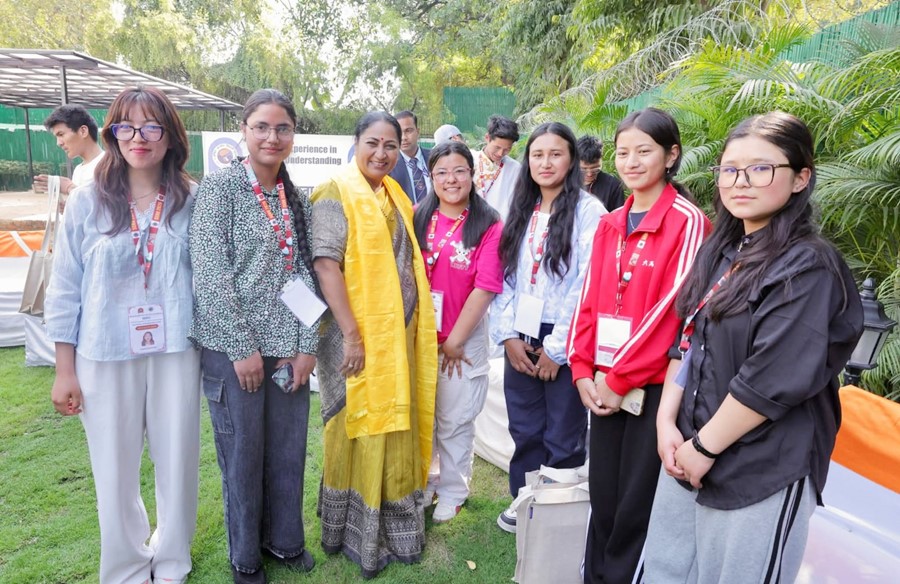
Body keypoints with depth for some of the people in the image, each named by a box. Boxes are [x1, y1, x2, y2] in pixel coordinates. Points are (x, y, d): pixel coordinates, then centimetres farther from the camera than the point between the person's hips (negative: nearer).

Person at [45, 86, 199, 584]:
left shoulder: (191, 203, -1)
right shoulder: (87, 203, -1)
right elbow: (64, 289, 1)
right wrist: (65, 370, 1)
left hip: (176, 353, 0)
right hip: (106, 357, 0)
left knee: (177, 460, 10)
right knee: (116, 469, 10)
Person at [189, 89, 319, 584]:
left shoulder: (297, 198, 9)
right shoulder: (220, 186, -6)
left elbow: (306, 274, 6)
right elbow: (210, 273, -12)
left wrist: (307, 344, -1)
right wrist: (243, 347, -13)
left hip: (289, 348, 4)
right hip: (233, 348, -4)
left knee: (288, 449, 12)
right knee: (242, 453, 9)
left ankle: (284, 539, 36)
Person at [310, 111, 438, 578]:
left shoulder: (395, 196, 12)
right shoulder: (337, 192, -10)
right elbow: (326, 263, -18)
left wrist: (418, 328, 10)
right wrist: (351, 335, -22)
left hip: (399, 335, 7)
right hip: (359, 337, -7)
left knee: (394, 428, 16)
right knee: (361, 431, 6)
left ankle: (394, 526, 35)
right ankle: (357, 536, 26)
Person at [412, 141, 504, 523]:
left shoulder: (488, 225, -7)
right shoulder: (417, 219, 3)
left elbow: (485, 287, -11)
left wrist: (455, 340, -10)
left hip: (464, 341, -3)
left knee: (455, 423, 9)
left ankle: (452, 494, 28)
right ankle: (422, 485, 34)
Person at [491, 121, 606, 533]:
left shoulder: (588, 211, -8)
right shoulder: (520, 212, 12)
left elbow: (587, 284, -14)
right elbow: (505, 278, 9)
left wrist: (557, 347, -13)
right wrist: (507, 335, -1)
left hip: (564, 345, -5)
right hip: (520, 342, 5)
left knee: (563, 438, 7)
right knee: (524, 432, 16)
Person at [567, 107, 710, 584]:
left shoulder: (688, 222, -8)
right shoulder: (610, 224, 11)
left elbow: (672, 309, -14)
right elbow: (591, 300, 9)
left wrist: (621, 378, -13)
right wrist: (583, 369, -1)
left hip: (653, 384, -5)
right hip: (603, 383, 5)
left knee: (635, 503, 6)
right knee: (602, 495, 14)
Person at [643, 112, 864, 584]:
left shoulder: (808, 267, -15)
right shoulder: (720, 252, 8)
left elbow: (774, 379, -22)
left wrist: (704, 447, -14)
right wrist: (668, 421, 0)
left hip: (761, 473, -7)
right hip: (687, 454, 7)